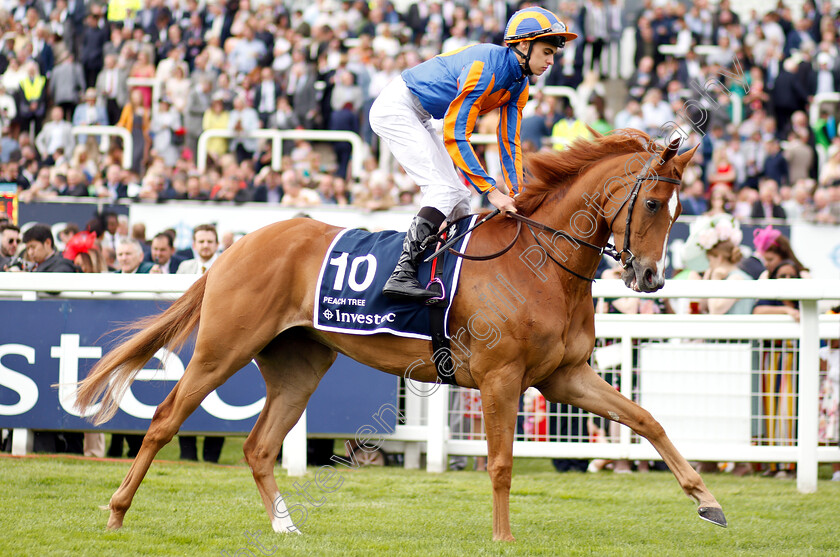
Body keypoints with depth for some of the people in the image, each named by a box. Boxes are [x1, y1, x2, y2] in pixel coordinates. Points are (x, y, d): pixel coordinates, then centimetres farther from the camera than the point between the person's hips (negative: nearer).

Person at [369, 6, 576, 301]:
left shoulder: (519, 85, 1)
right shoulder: (485, 66, -29)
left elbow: (510, 142, 6)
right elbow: (454, 136, -30)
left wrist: (517, 195, -4)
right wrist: (491, 190, -30)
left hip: (418, 118, 10)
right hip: (395, 108, -10)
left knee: (458, 199, 7)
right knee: (444, 191, -20)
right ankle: (402, 274, -27)